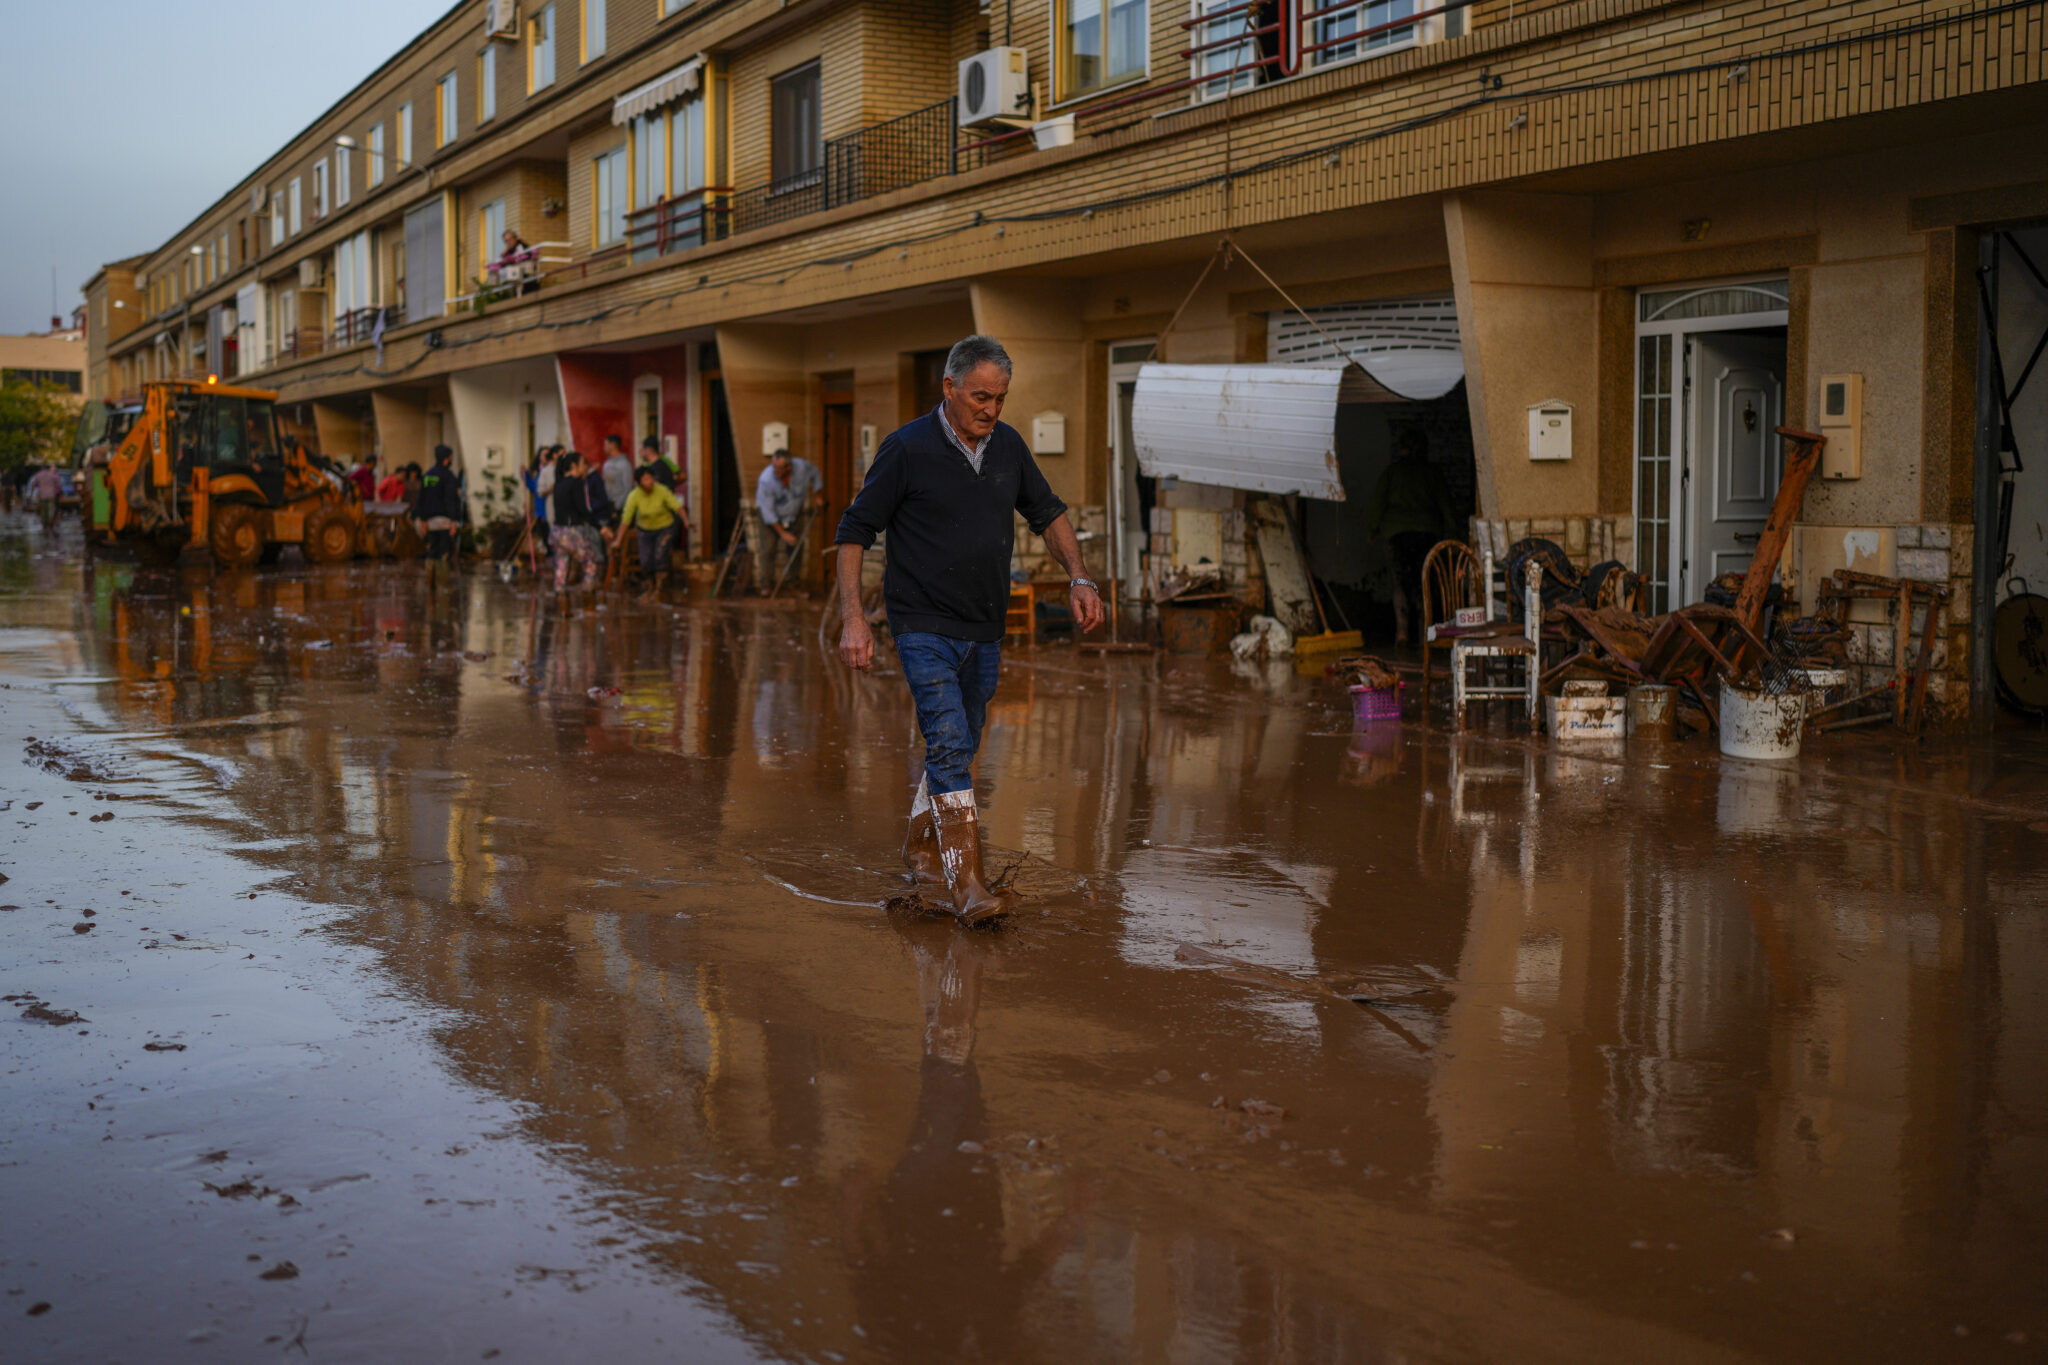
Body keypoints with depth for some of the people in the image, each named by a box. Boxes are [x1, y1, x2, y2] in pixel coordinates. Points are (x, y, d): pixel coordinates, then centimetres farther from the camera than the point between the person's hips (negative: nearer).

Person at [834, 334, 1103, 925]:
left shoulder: (1008, 446, 5)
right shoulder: (907, 448, -11)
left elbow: (1048, 513, 17)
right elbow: (854, 530, -7)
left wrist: (1079, 578, 2)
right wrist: (853, 616, -15)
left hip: (984, 631, 6)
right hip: (924, 627, -6)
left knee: (958, 748, 16)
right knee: (950, 749, -16)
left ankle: (920, 843, 35)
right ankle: (967, 884, -18)